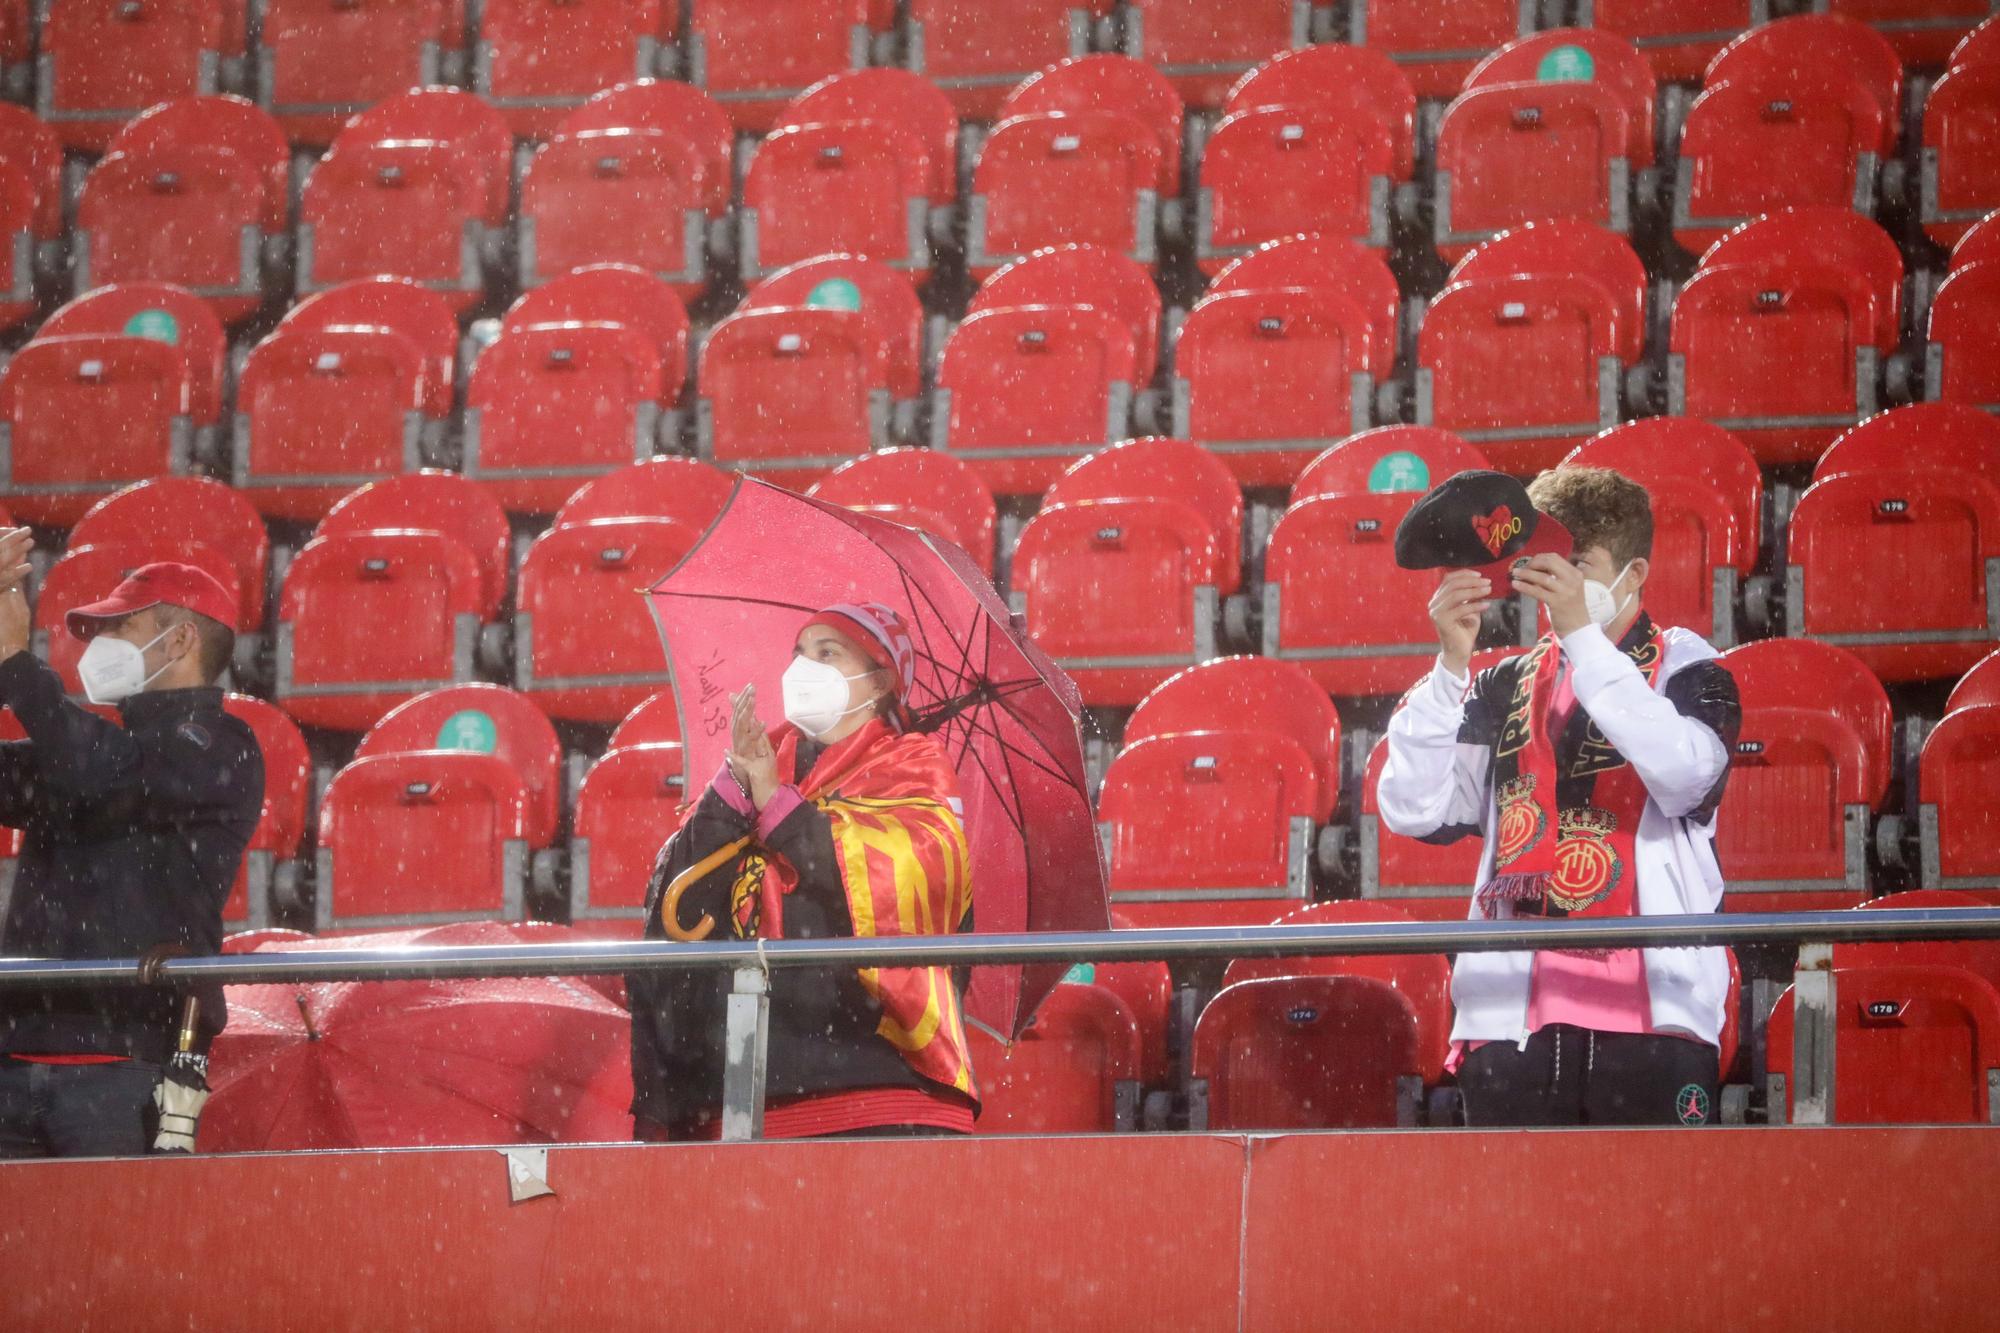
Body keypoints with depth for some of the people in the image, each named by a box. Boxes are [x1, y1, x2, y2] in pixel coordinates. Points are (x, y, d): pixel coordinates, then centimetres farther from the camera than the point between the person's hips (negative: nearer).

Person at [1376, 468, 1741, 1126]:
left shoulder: (1685, 672, 8)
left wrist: (1583, 636, -18)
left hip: (1651, 1016, -3)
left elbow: (1684, 774, -15)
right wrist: (1451, 663, -7)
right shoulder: (1505, 689, 17)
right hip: (1512, 1019, 3)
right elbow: (1413, 810, 4)